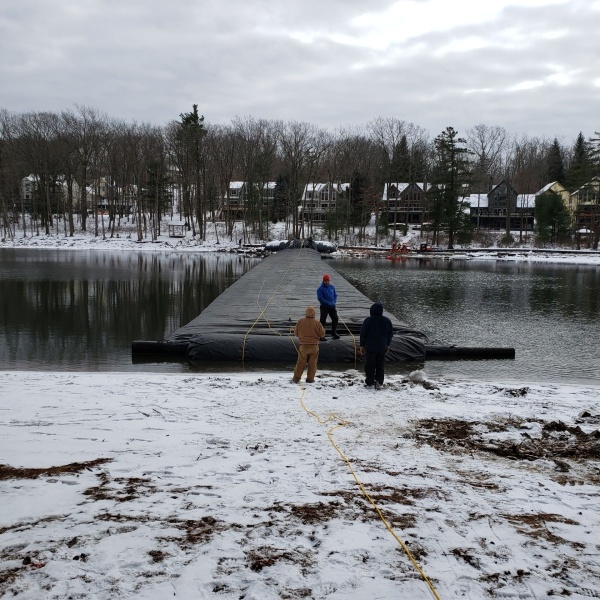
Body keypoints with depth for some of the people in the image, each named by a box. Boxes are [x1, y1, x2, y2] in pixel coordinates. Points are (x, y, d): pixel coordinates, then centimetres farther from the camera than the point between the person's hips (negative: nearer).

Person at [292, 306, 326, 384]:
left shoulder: (301, 321, -5)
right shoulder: (316, 323, -12)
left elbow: (296, 333, 4)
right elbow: (322, 333, -5)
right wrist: (322, 328, 13)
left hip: (303, 346, 2)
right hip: (314, 346, -2)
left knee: (301, 362, 10)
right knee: (312, 363, 9)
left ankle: (296, 378, 8)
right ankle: (310, 379, 9)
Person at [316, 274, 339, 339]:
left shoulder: (332, 287, 6)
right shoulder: (320, 288, -11)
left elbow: (335, 295, 14)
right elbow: (320, 298, -18)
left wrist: (334, 302, -5)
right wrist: (328, 303, -21)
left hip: (332, 307, 6)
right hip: (324, 307, -6)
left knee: (335, 319, 10)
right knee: (323, 320, -8)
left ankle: (334, 333, 25)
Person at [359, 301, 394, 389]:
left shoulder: (368, 320, -12)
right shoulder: (387, 321, 0)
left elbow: (363, 333, -7)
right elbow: (390, 333, 10)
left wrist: (362, 345, 3)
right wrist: (387, 344, 22)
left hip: (370, 347, -3)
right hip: (382, 348, 3)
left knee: (369, 365, 6)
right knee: (380, 365, 11)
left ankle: (369, 382, 8)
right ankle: (379, 383, 8)